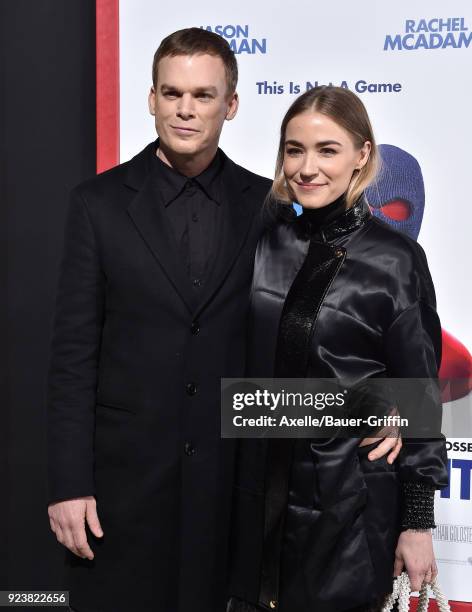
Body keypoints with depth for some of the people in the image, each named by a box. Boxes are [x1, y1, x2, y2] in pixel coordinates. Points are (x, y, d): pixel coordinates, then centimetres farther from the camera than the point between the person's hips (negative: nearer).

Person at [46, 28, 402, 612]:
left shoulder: (266, 205, 3)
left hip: (233, 474, 1)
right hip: (124, 475, -1)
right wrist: (68, 485, -7)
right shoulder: (100, 202, -1)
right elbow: (74, 351, -3)